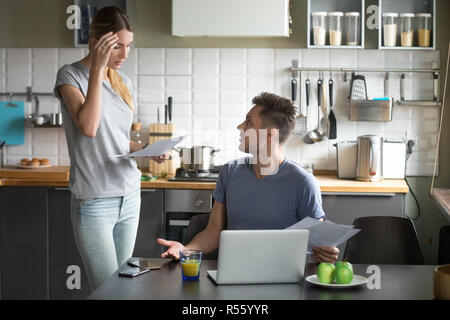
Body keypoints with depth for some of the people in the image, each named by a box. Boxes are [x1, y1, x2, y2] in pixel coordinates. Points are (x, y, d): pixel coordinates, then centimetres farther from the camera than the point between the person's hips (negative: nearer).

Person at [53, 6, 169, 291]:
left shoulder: (123, 82, 13)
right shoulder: (71, 75, -5)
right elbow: (88, 127, -22)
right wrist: (98, 70, -18)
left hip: (130, 196, 6)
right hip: (94, 201, -6)